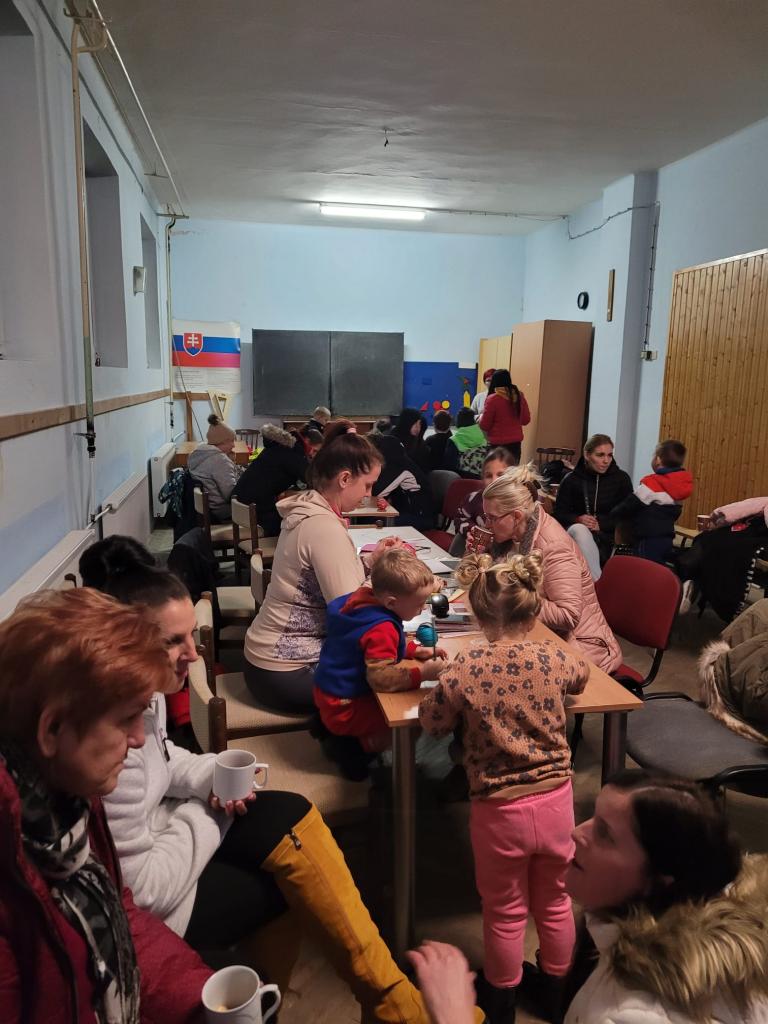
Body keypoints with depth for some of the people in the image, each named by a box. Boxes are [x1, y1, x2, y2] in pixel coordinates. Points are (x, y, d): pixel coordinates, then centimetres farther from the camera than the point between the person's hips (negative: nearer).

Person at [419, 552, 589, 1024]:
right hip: (556, 801, 3)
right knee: (554, 902, 27)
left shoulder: (465, 669, -20)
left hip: (499, 810, -2)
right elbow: (581, 674, 14)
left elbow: (431, 722, -4)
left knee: (505, 912, 21)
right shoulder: (554, 657, -11)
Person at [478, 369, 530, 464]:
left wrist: (481, 418, 12)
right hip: (516, 442, 5)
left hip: (498, 443, -5)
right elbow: (526, 420, 11)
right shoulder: (519, 396, 1)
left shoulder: (493, 399, -13)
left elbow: (484, 426, -8)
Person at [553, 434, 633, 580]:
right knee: (580, 530, -36)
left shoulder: (621, 478, 3)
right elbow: (559, 513, 6)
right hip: (579, 532, -1)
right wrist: (577, 519, -16)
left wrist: (601, 524, -14)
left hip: (608, 534, 1)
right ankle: (598, 583, -45)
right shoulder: (571, 480, 3)